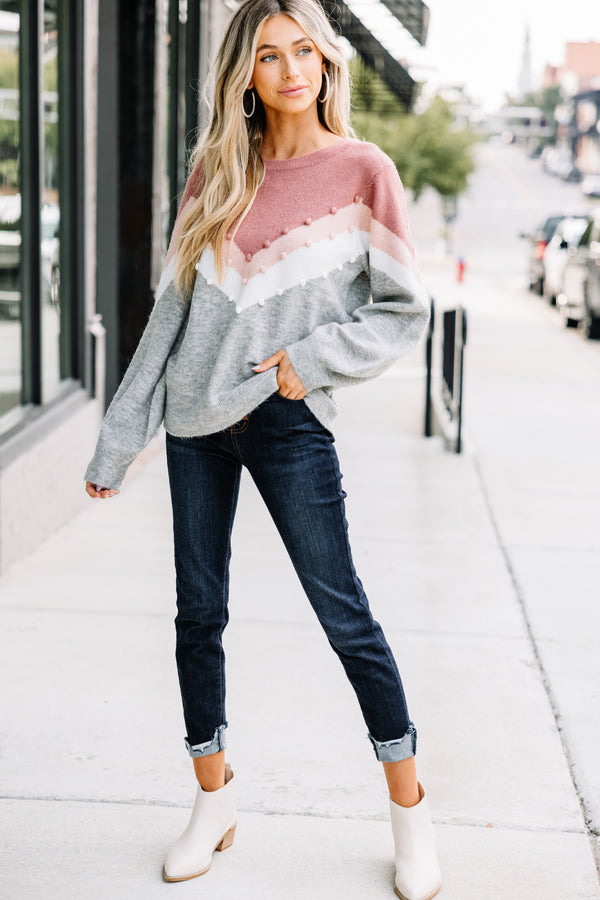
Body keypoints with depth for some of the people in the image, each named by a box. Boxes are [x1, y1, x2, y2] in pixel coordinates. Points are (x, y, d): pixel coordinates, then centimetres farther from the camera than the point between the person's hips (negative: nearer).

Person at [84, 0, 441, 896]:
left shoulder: (361, 171, -3)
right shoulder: (218, 169, 7)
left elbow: (404, 311, -1)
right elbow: (173, 306, 9)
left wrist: (310, 360, -13)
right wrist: (121, 437, 8)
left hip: (289, 419, -4)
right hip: (197, 417, 4)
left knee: (343, 611, -2)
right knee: (199, 612, 8)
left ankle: (409, 808, 12)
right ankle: (214, 801, 23)